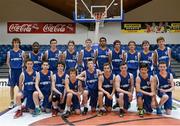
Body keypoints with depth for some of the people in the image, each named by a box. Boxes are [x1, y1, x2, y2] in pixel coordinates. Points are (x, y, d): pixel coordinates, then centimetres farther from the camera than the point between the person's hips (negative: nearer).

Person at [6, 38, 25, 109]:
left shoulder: (22, 52, 2)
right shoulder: (9, 52, 3)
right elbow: (8, 62, 7)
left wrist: (22, 66, -7)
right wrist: (10, 68, -4)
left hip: (20, 70, 0)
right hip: (12, 70, 0)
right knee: (12, 86, 4)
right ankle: (12, 102, 15)